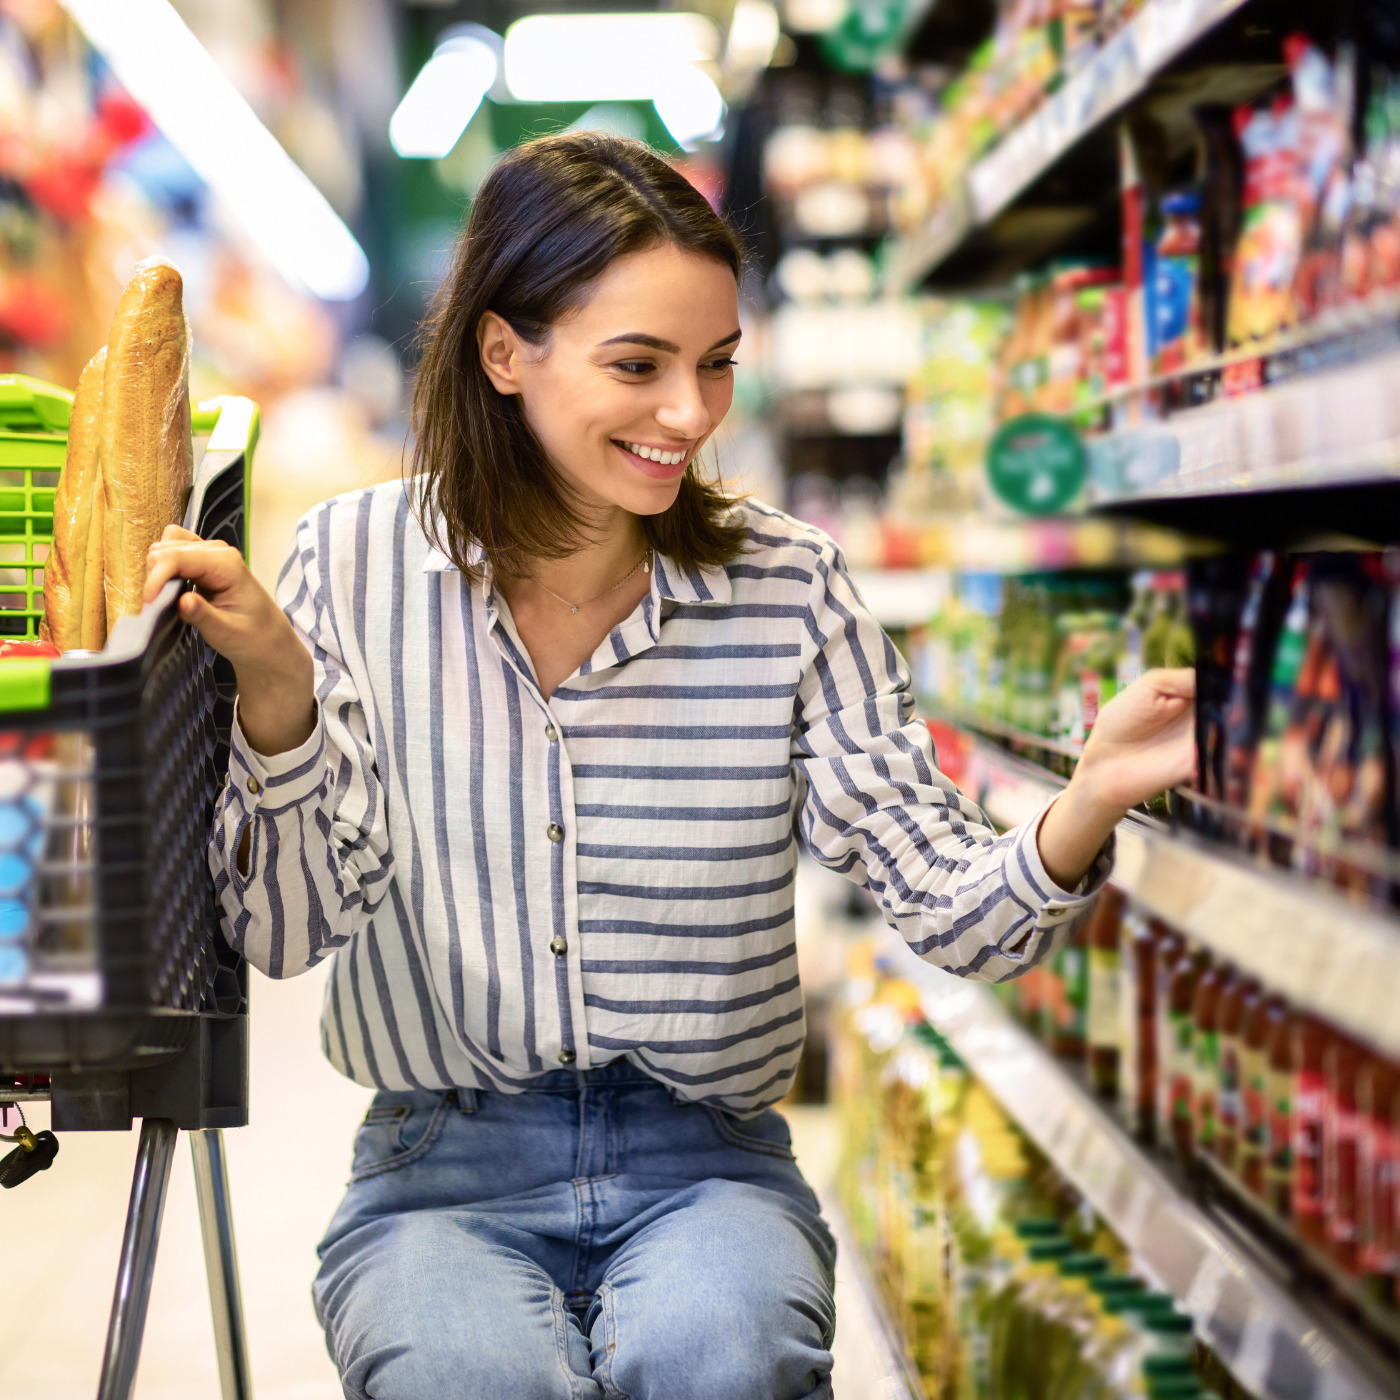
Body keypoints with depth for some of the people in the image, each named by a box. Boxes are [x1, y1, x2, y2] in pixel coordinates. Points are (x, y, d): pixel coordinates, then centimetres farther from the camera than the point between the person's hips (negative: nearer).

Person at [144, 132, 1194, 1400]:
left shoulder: (787, 587, -2)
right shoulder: (360, 565, -3)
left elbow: (953, 909, -7)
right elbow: (285, 929, -5)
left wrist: (1091, 800, -27)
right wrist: (274, 689, -21)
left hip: (708, 1165, 1)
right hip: (446, 1172, 0)